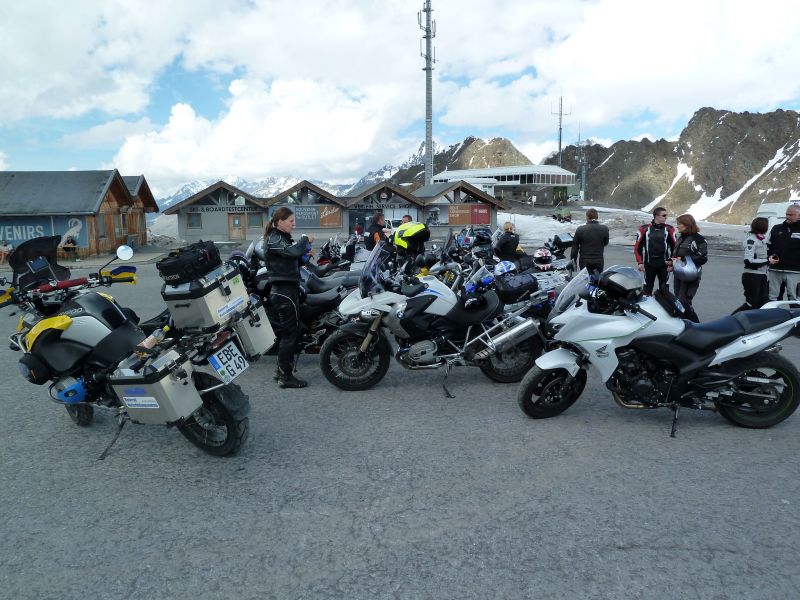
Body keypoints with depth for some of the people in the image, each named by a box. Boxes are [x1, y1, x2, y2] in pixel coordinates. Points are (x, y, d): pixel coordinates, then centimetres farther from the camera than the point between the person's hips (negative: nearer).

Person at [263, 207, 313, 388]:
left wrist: (304, 256, 2)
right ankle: (285, 376, -2)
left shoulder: (284, 238, 18)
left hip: (289, 288, 10)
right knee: (290, 332, -7)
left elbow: (292, 262, 20)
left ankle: (281, 369, 24)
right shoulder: (274, 240, -12)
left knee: (290, 332, 15)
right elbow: (292, 252, -30)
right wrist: (305, 240, -13)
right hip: (283, 291, -10)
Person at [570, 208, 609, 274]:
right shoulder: (604, 229, -5)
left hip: (584, 261, -1)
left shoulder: (580, 230, -9)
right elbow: (605, 243, 10)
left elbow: (575, 246, -3)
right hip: (599, 261, 1)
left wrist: (573, 258, 7)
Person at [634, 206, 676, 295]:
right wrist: (640, 262, -3)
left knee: (664, 288, 6)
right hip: (649, 264, -1)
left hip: (664, 264, 1)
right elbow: (638, 246, 3)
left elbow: (674, 247, 7)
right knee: (647, 288, 5)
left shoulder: (669, 229, 2)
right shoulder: (645, 229, 0)